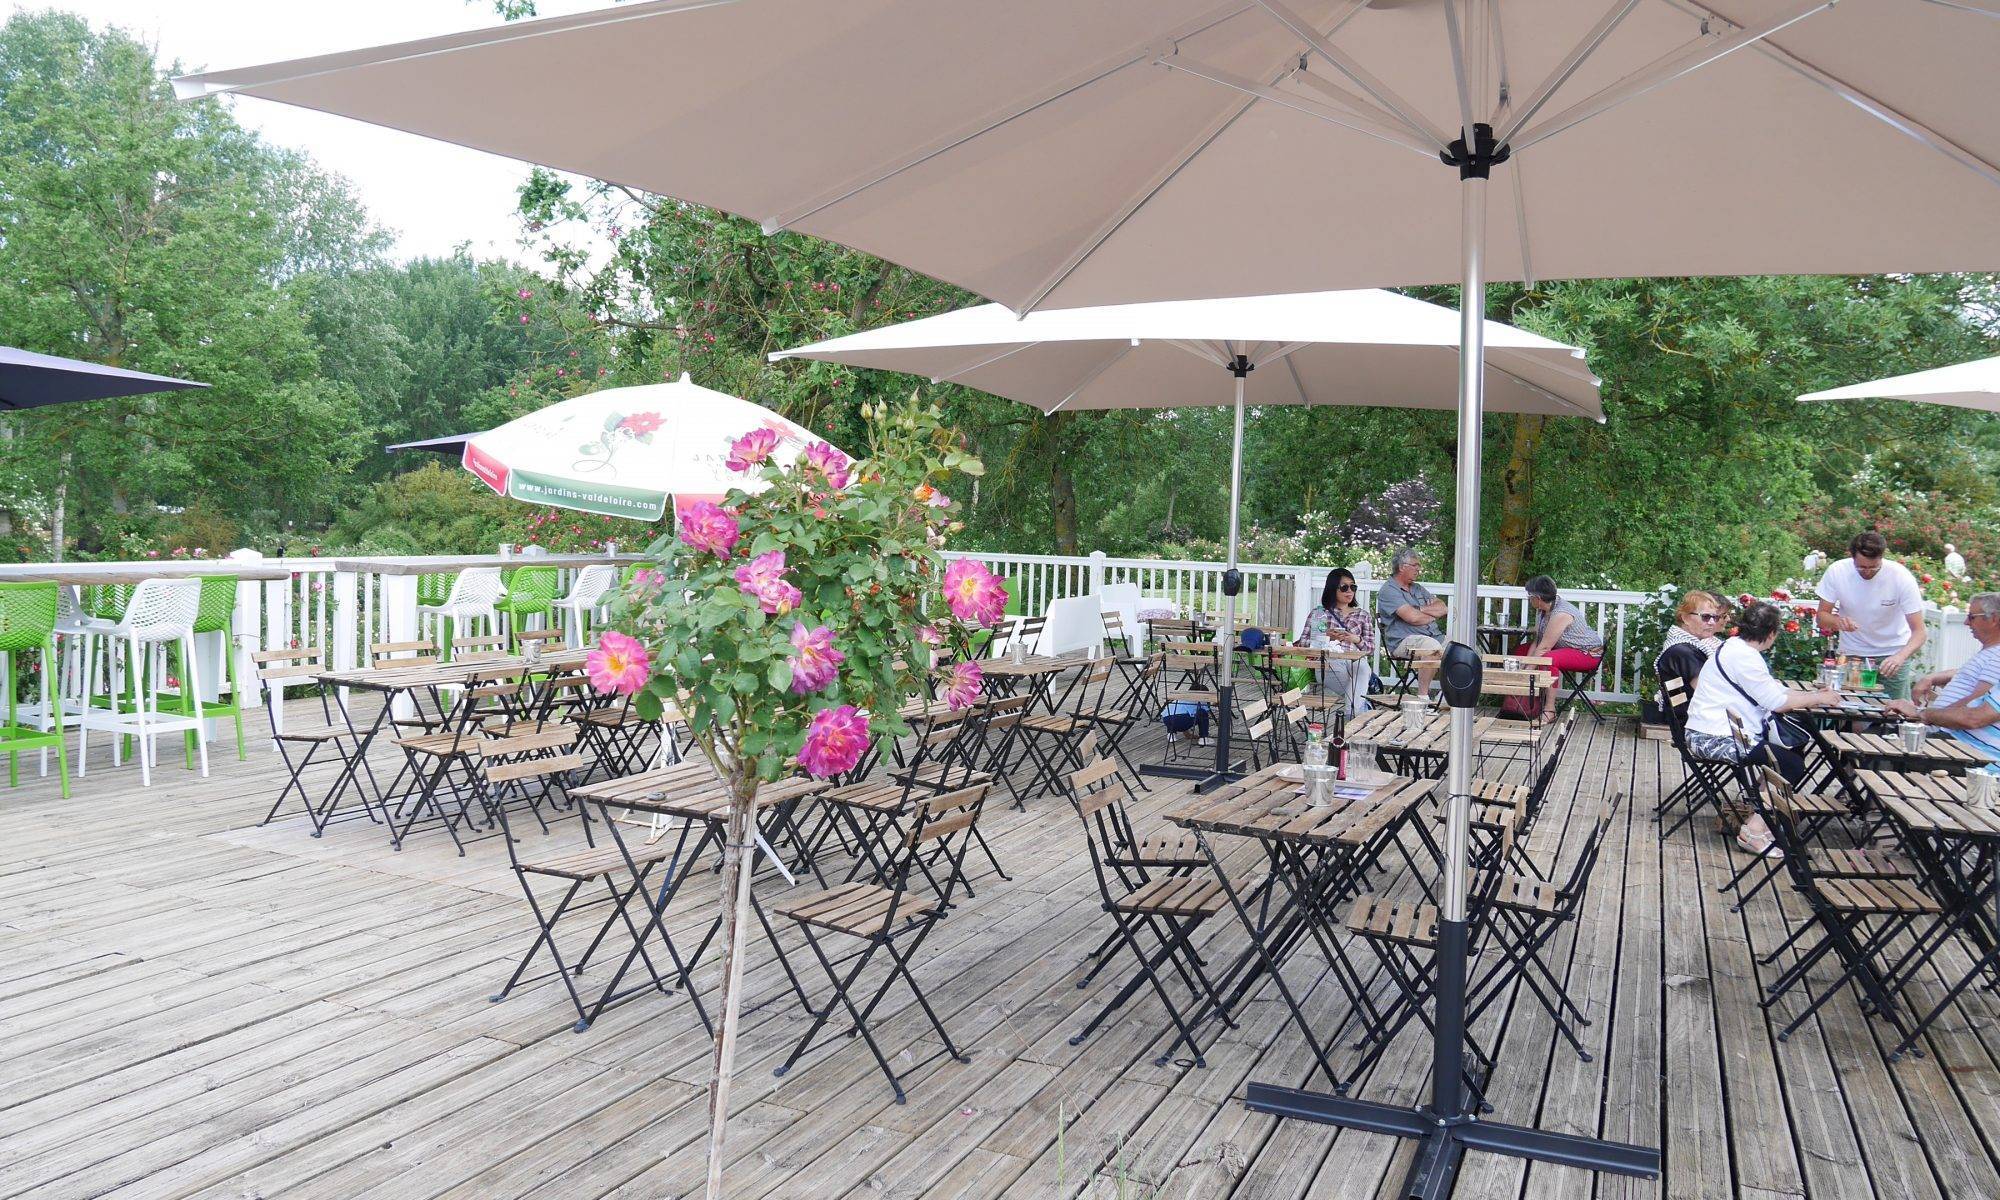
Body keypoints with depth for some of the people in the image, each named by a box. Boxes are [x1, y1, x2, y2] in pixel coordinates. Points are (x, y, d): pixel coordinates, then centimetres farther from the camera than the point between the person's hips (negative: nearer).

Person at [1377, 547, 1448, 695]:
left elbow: (1443, 609, 14)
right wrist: (1434, 615, 4)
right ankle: (1422, 696, -30)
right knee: (1432, 647, -36)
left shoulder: (1418, 588, 25)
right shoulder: (1389, 590, -2)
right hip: (1403, 641, -8)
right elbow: (1412, 617, -15)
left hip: (1433, 637, 8)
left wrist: (1420, 609, -3)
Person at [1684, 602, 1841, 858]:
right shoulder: (1743, 657, -19)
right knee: (1792, 766, -10)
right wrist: (1817, 698, -2)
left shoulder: (1738, 647, 12)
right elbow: (1776, 701, -15)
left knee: (1797, 745, 13)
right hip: (1713, 739, -10)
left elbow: (1772, 691, 17)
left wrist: (1813, 697, 10)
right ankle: (1753, 831, -7)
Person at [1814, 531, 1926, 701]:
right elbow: (1822, 617, -7)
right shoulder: (1836, 572, -17)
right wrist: (1838, 621, -31)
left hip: (1893, 653, -1)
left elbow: (1918, 631, -21)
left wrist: (1900, 656, -41)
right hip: (1852, 654, 1)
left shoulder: (1902, 577, -20)